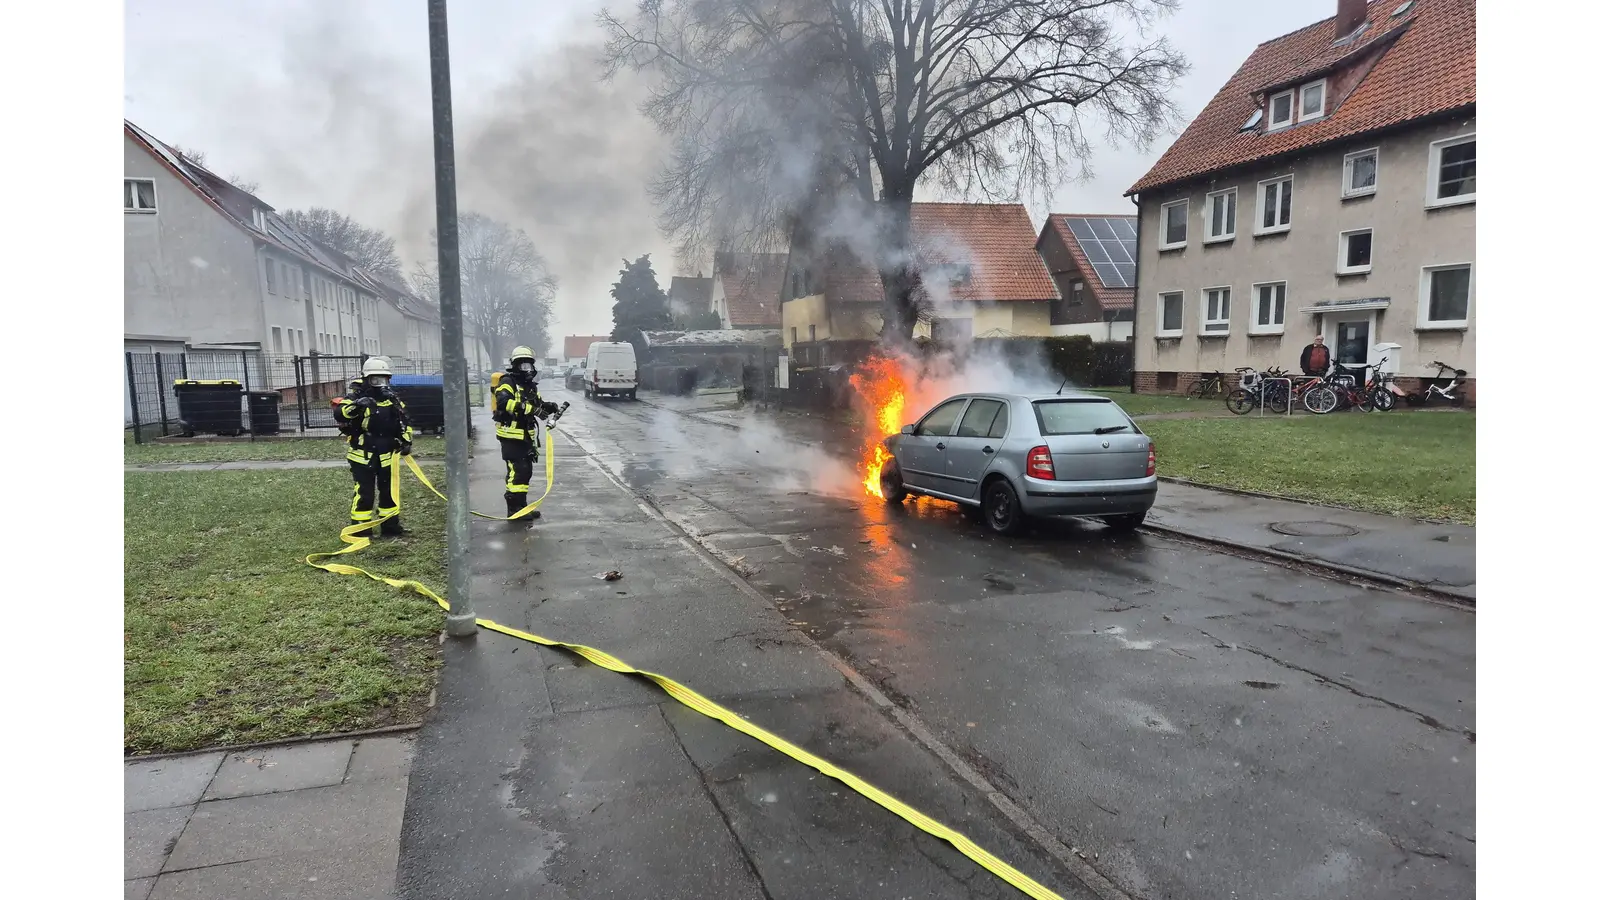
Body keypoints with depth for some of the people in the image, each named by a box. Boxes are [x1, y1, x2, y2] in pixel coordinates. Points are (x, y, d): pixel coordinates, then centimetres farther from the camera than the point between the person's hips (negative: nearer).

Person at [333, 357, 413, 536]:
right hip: (363, 455, -5)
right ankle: (360, 528, 5)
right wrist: (356, 405, -44)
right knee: (364, 493, -5)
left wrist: (406, 441, 1)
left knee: (389, 491, 14)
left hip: (387, 455, 5)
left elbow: (405, 422, 14)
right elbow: (339, 413, -27)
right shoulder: (356, 397, -9)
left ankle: (391, 525, 25)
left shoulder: (392, 399, 7)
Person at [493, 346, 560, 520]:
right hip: (511, 436, -9)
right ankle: (514, 509, -7)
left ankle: (521, 506, 24)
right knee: (517, 471, -11)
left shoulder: (530, 385, 16)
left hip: (526, 436, 9)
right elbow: (503, 402, -30)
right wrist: (530, 408, -36)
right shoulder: (508, 383, -12)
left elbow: (539, 405, 20)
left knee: (526, 471, 14)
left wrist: (549, 407, -4)